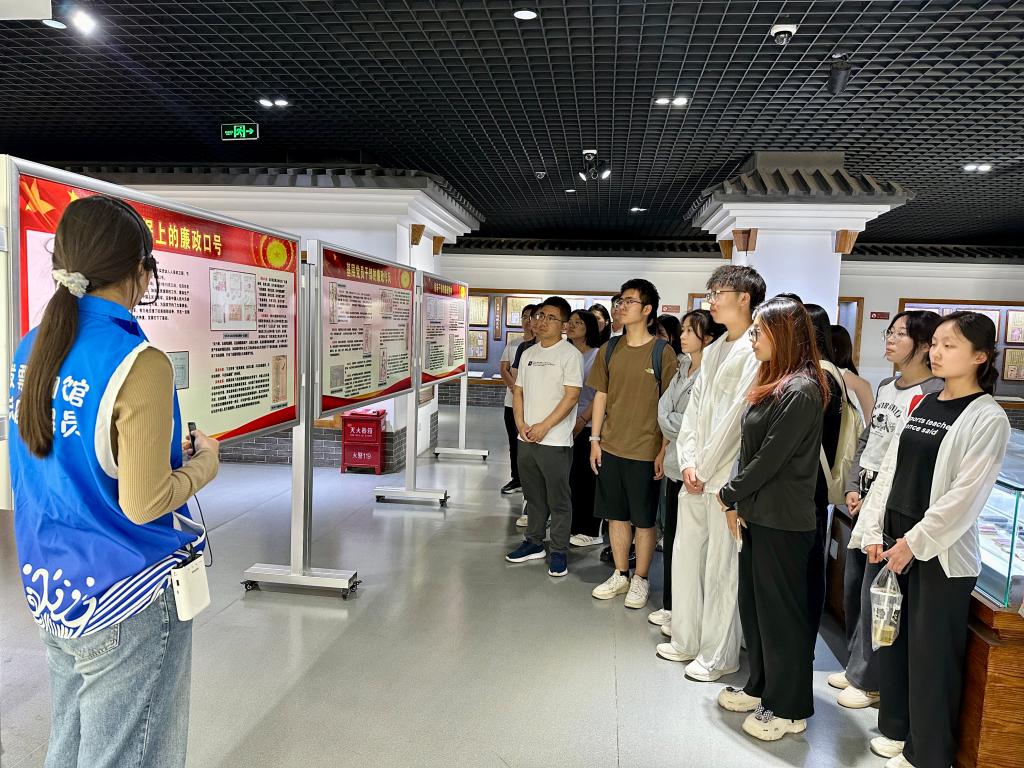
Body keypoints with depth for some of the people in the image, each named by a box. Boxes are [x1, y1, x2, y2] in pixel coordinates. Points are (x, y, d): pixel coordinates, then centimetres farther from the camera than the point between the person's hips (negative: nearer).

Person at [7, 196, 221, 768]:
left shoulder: (31, 350, 2)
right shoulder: (139, 363, -22)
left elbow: (65, 460, 12)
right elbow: (144, 504, -21)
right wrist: (205, 462, -5)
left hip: (53, 587, 7)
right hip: (124, 597, -7)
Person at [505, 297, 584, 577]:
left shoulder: (570, 354, -8)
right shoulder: (528, 354, 12)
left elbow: (571, 396, -14)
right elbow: (519, 392, 13)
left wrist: (544, 426, -16)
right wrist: (520, 424, -3)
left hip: (555, 441, -6)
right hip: (527, 438, 6)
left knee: (558, 500, 3)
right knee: (533, 496, 17)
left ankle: (559, 551, 14)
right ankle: (534, 542, 31)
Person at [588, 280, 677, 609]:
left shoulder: (662, 352, -8)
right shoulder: (610, 349, 5)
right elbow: (601, 395, 9)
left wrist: (664, 451, -10)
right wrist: (595, 439, 5)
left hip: (646, 450, -4)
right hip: (611, 447, 4)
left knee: (644, 519, 8)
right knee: (616, 514, 14)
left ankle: (640, 579, 24)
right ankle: (620, 575, 29)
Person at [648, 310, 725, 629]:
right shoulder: (682, 369, 12)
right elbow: (663, 410, 10)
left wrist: (672, 425, -3)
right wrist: (666, 448, -2)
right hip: (675, 464, 8)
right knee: (671, 536, 14)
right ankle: (670, 606, 27)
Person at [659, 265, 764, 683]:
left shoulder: (755, 351, -12)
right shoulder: (713, 350, 14)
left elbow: (736, 417, -16)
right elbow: (694, 410, 12)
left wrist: (706, 469, -10)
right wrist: (688, 462, 1)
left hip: (726, 478, -8)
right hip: (696, 475, 8)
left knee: (721, 569, 2)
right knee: (686, 556, 15)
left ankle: (718, 655, 18)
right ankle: (686, 640, 31)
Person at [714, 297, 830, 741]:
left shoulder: (800, 391, -18)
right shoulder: (773, 384, 11)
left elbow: (770, 458, -20)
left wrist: (729, 495, -8)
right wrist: (738, 502, 4)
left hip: (783, 521, -9)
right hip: (757, 514, 9)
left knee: (780, 610, 4)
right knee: (753, 602, 18)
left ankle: (788, 709, 21)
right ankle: (762, 687, 35)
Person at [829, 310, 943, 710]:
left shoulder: (932, 393, -15)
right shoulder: (886, 387, 12)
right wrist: (853, 488, 7)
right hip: (865, 498, 8)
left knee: (874, 594, 0)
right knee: (852, 585, 15)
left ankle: (869, 680, 18)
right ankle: (856, 665, 32)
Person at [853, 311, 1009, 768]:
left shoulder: (988, 418, -9)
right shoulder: (921, 405, 10)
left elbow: (965, 494, -16)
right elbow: (889, 471, 9)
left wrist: (914, 542, -17)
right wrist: (873, 531, 3)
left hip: (942, 553, -6)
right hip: (895, 543, 6)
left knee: (932, 654, 4)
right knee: (893, 640, 16)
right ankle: (896, 730, 34)